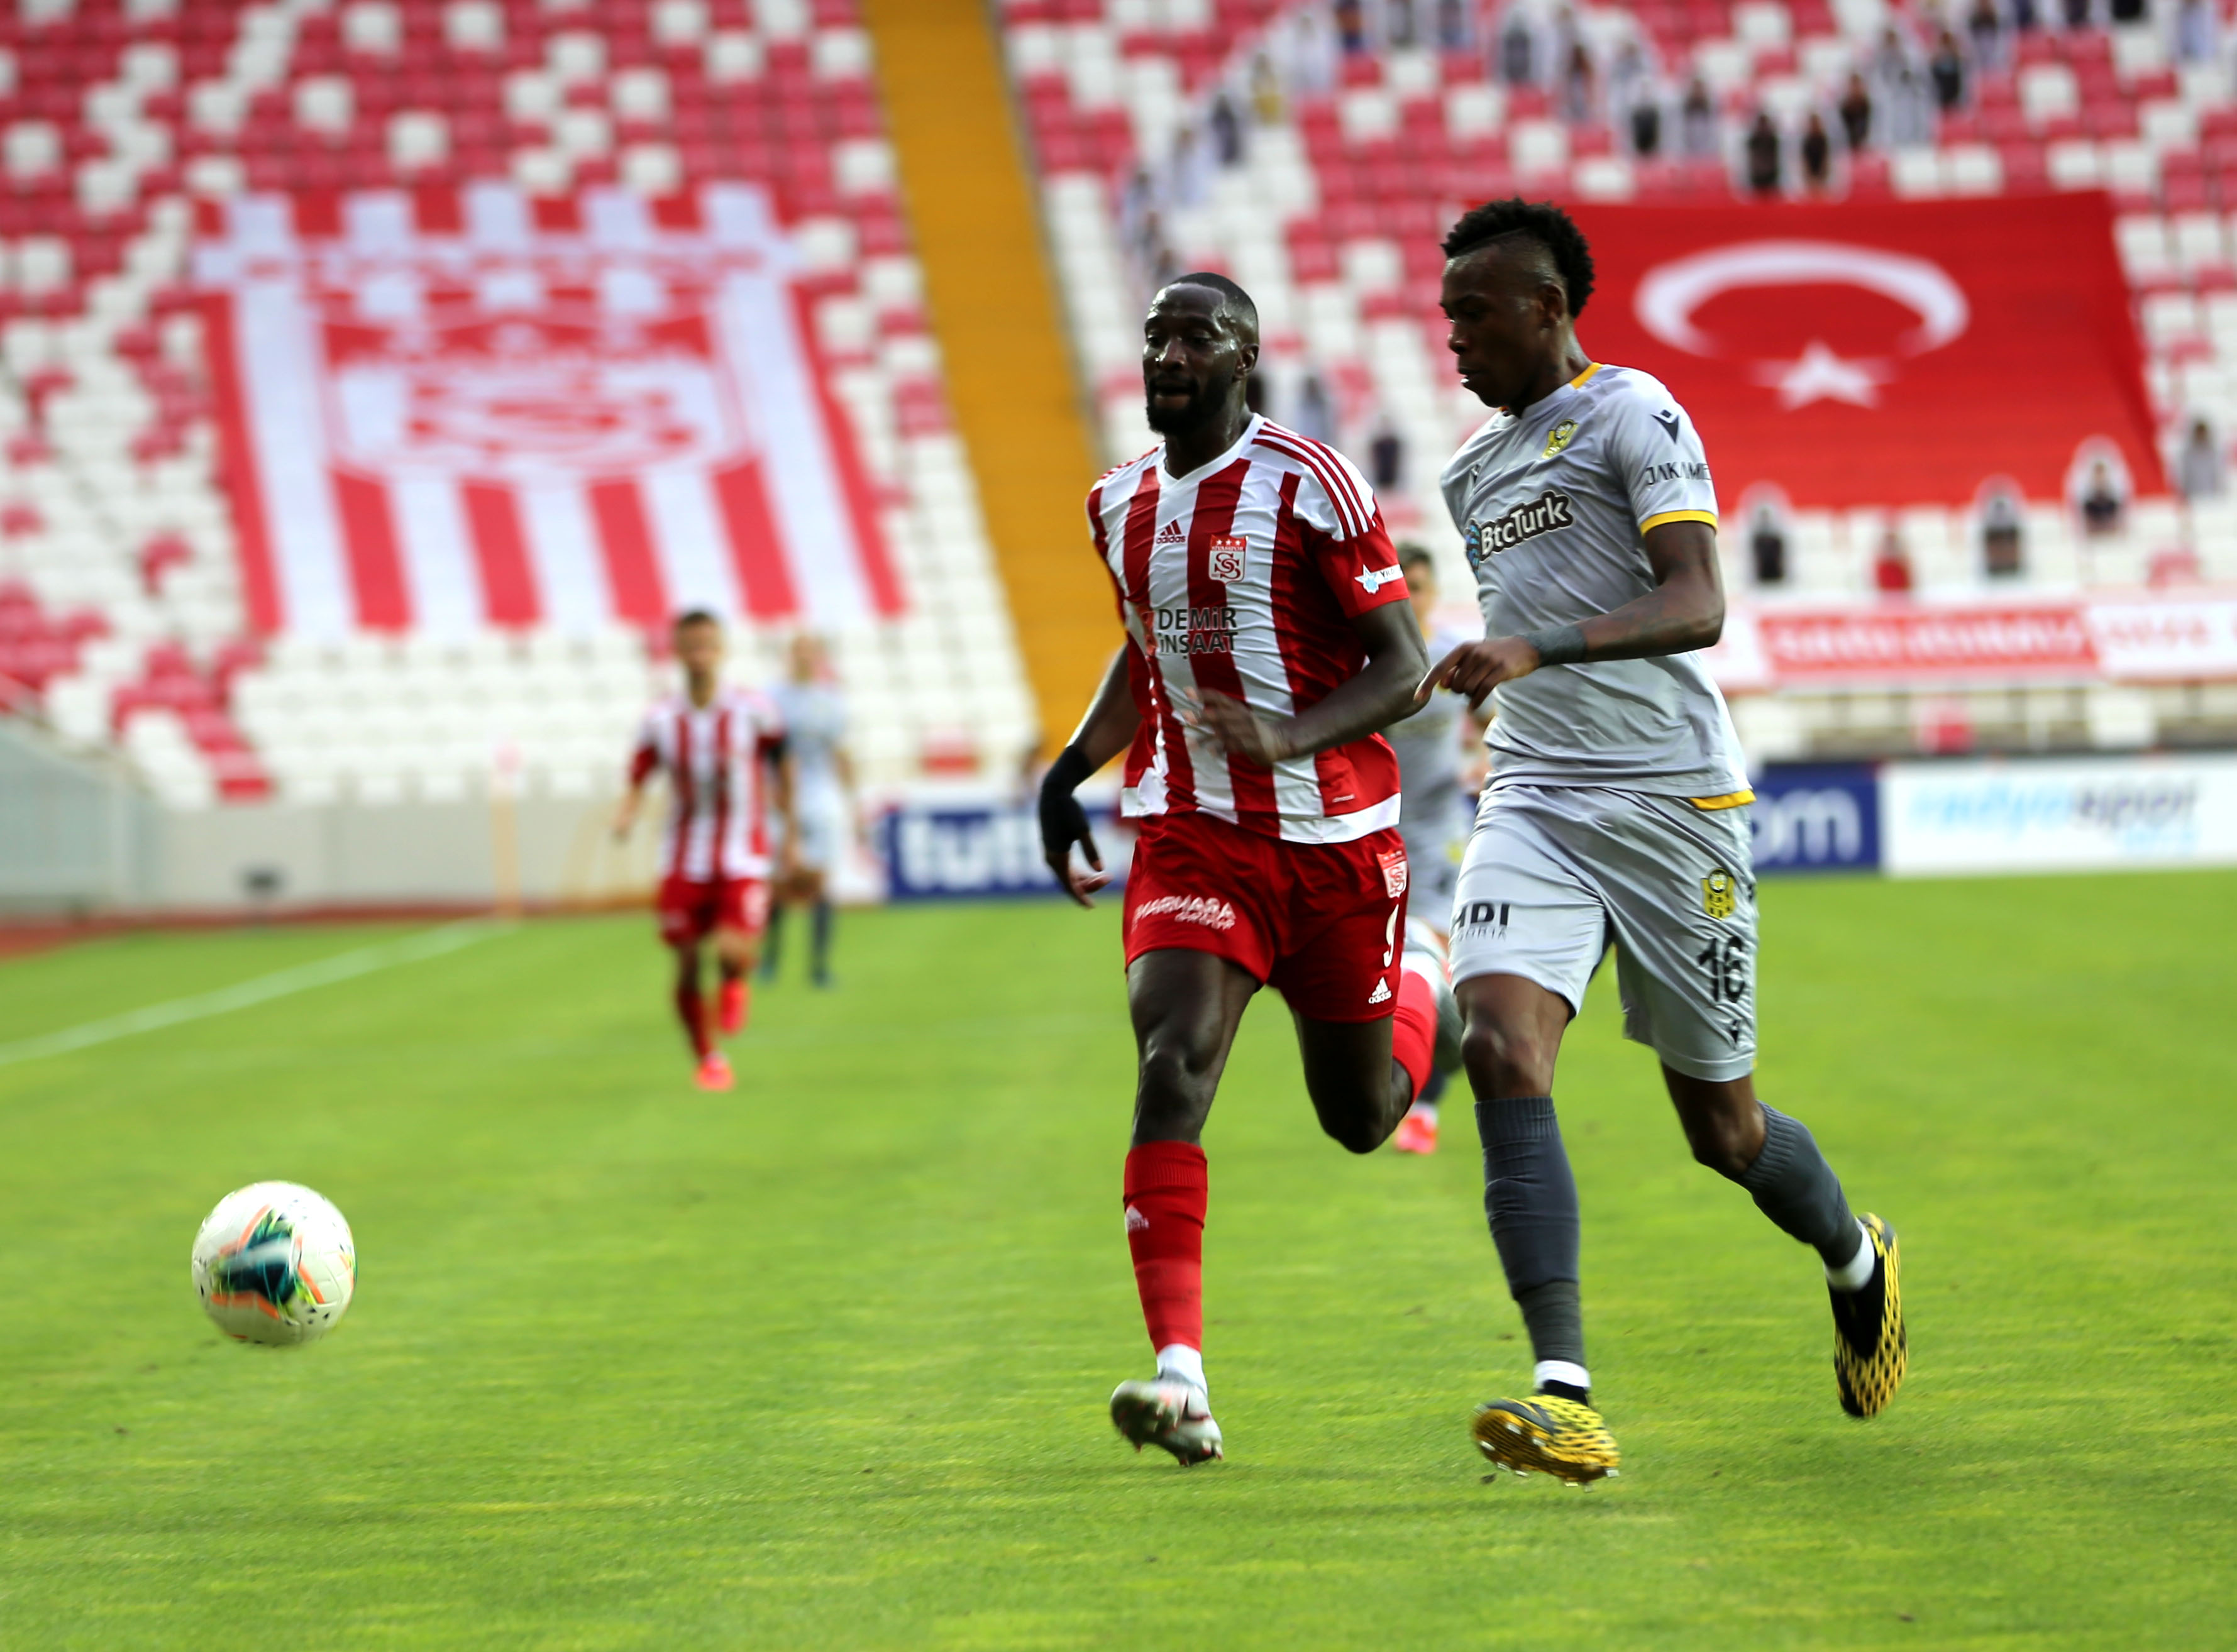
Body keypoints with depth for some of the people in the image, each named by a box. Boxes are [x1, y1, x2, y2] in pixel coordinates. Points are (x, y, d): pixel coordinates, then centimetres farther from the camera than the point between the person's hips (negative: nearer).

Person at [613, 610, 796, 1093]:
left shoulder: (752, 710, -5)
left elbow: (781, 766, 7)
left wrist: (791, 835, 11)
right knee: (686, 967, 1)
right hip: (685, 861, 2)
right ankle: (708, 1060, 22)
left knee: (733, 953, -21)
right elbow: (637, 782, 3)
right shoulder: (662, 721, -2)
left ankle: (734, 982, 17)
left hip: (743, 856, -2)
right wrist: (626, 815, -19)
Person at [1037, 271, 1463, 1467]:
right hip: (1191, 836, 3)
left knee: (1360, 1116, 11)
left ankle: (1425, 990, 48)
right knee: (1170, 1072, -20)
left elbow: (1403, 668, -12)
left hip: (1334, 839, -3)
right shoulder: (1121, 505, 7)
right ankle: (1180, 1374, -27)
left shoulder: (1308, 484, -12)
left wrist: (1288, 738, -28)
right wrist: (1071, 768, 12)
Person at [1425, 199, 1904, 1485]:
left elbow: (1696, 605, -21)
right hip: (1535, 802, 6)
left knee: (1722, 1129, 5)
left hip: (1673, 800, -6)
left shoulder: (1633, 417, -7)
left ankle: (1857, 1262, 40)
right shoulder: (1475, 470, 16)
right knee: (1502, 1050, -21)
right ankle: (1567, 1394, -28)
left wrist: (1535, 651, -34)